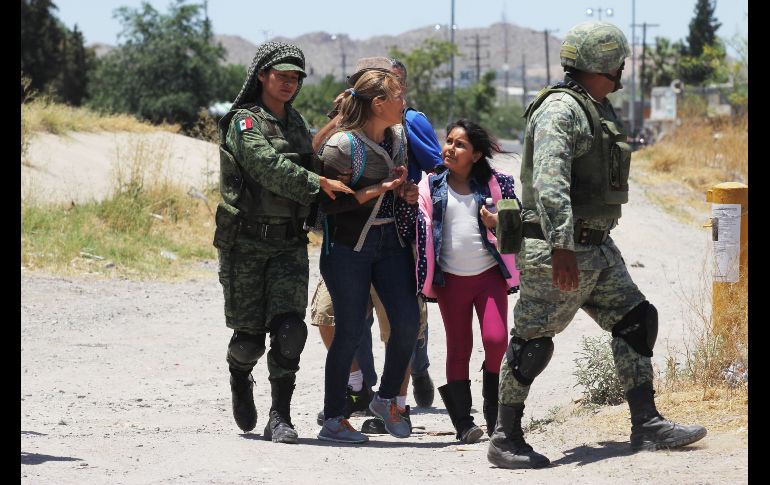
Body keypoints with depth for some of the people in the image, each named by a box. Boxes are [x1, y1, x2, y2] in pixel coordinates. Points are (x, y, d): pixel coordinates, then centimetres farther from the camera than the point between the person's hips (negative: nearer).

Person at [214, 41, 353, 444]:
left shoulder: (296, 122, 16)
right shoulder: (244, 122, -5)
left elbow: (310, 164, 25)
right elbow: (270, 168, -20)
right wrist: (318, 184, -26)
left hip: (289, 241, 4)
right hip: (246, 241, -4)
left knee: (289, 328, -13)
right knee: (249, 335, -1)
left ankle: (280, 417, -8)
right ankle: (240, 378, 34)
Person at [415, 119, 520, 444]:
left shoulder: (494, 183, 3)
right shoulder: (431, 187, 4)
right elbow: (420, 231, 2)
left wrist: (497, 221, -12)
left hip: (489, 274, -1)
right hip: (451, 279, 1)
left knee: (496, 340, -13)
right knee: (458, 347, 4)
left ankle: (495, 415, 3)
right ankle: (463, 422, 6)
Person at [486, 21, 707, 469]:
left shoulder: (601, 109, 16)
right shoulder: (561, 109, -16)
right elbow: (549, 182, -28)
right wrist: (562, 247, -35)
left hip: (596, 246, 10)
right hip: (558, 250, -10)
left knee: (636, 321, 9)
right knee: (533, 342, -5)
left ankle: (648, 426, 12)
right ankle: (506, 440, 2)